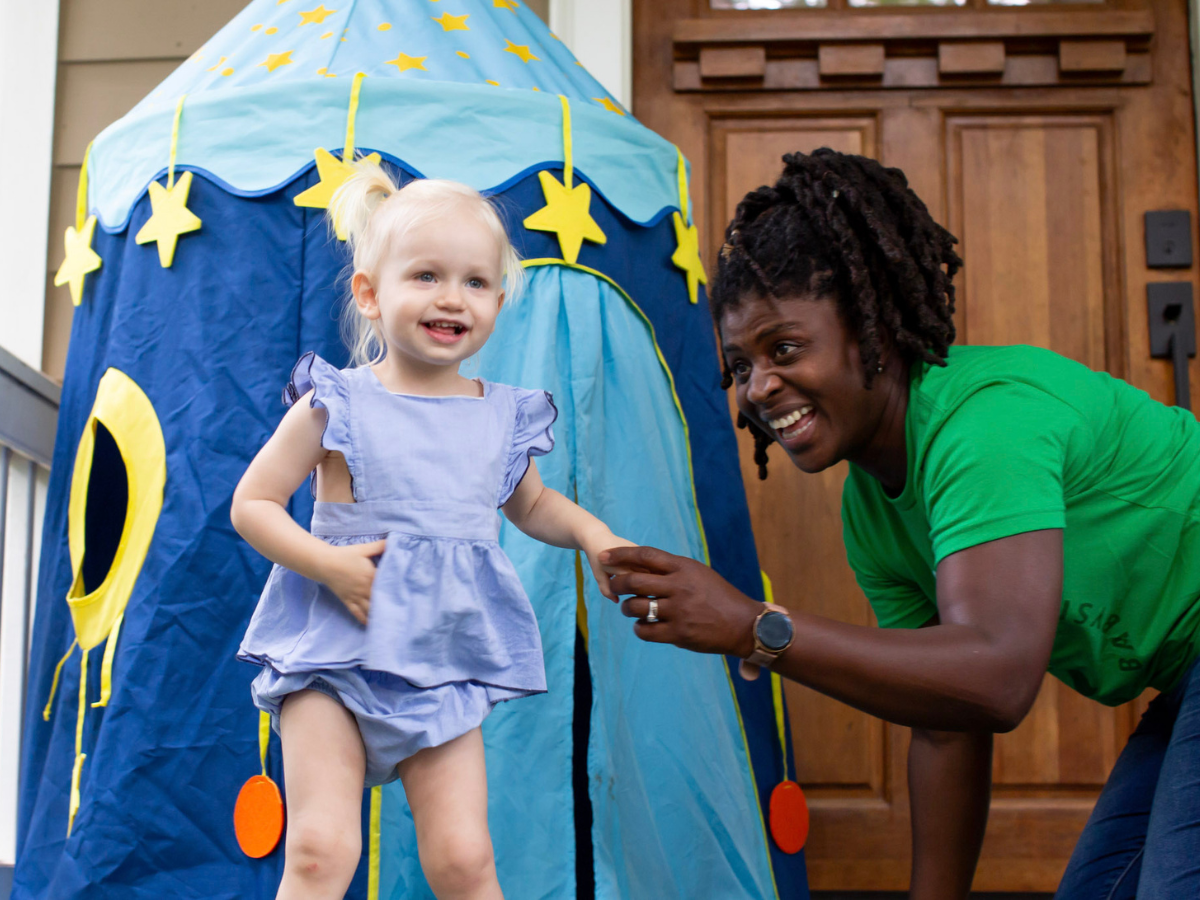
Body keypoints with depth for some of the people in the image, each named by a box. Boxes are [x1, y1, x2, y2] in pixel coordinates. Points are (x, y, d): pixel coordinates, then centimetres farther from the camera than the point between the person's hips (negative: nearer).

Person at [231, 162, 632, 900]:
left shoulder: (505, 416, 5)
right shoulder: (337, 405, -6)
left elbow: (531, 505, 24)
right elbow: (252, 504, -4)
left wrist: (589, 531, 5)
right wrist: (328, 564, -18)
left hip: (447, 665, 3)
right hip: (336, 653, -3)